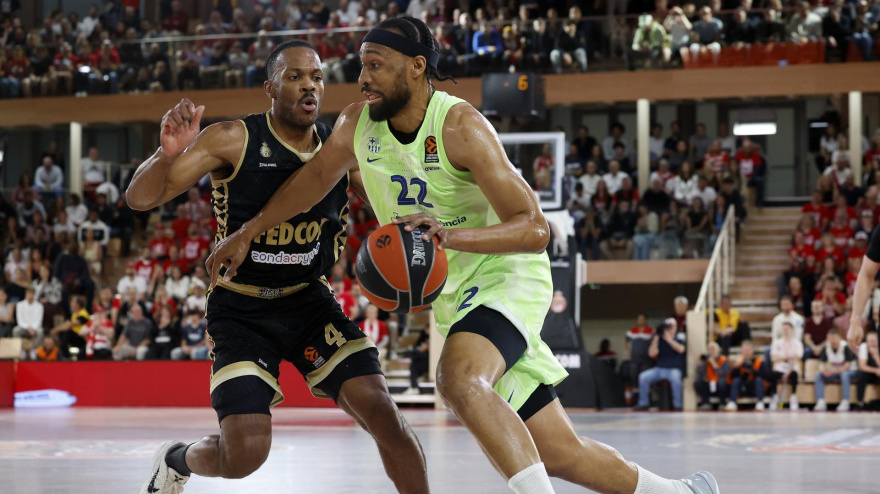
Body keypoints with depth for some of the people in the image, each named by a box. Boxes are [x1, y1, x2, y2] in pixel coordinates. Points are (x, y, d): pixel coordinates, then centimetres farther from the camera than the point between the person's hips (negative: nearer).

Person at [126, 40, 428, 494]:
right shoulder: (234, 141, -15)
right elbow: (139, 198, -19)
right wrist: (168, 154, -41)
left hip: (309, 301, 3)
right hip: (240, 309, -3)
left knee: (381, 410, -15)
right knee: (245, 453, -13)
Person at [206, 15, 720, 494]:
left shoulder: (460, 126, -22)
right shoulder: (358, 124, -3)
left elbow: (534, 229, -27)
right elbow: (317, 176, 19)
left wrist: (449, 235, -41)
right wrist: (247, 233, 19)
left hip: (507, 277, -7)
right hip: (454, 296, 7)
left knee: (459, 379, -37)